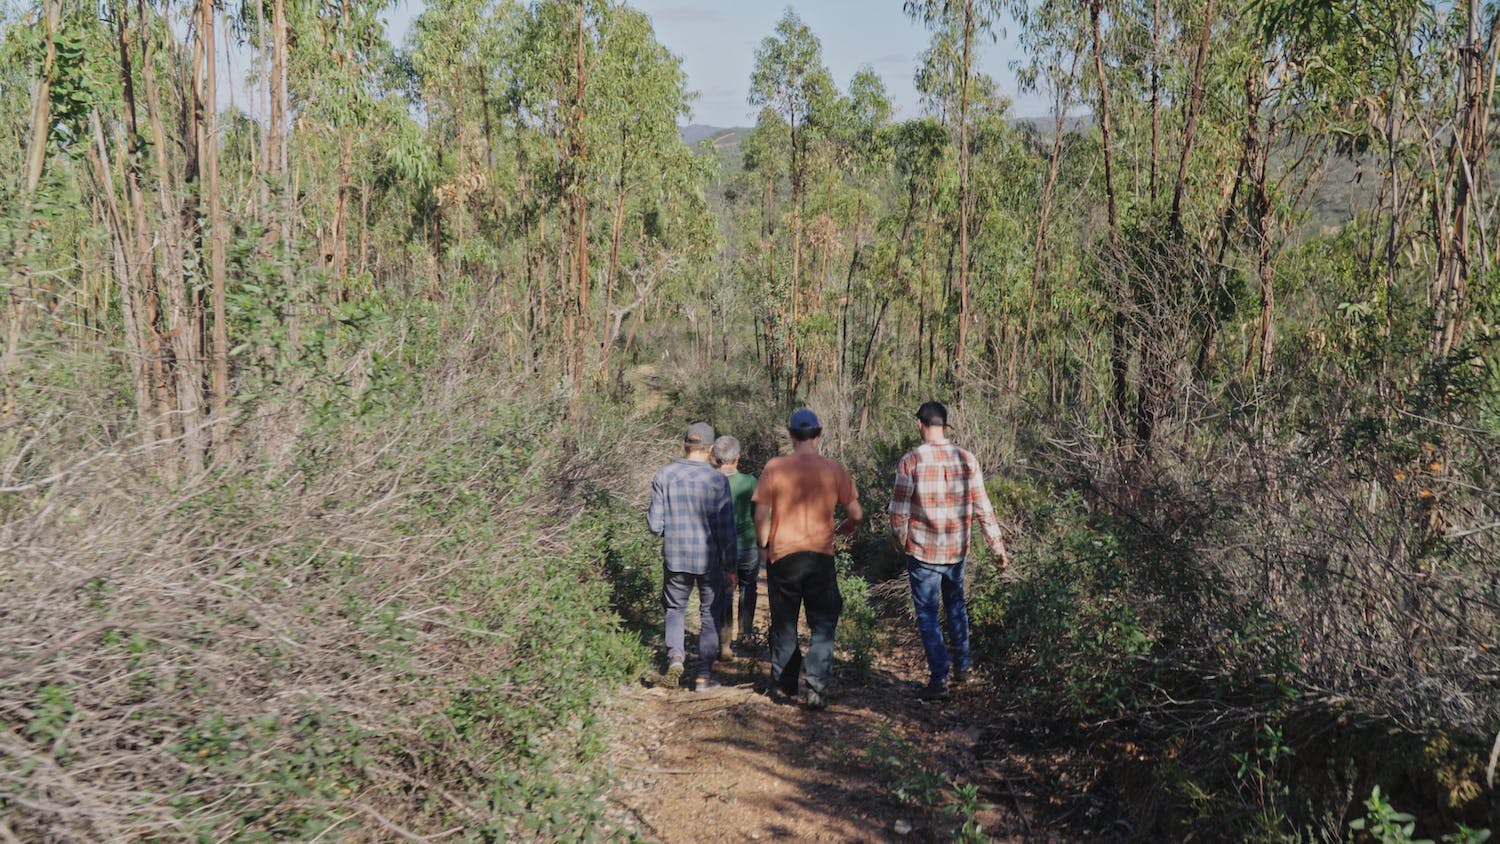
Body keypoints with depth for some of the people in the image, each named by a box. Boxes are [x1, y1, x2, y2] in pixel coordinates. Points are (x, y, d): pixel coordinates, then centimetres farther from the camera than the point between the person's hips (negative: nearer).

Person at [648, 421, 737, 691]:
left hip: (675, 557, 2)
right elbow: (726, 530, -9)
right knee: (710, 616, 12)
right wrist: (730, 567, -1)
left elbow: (655, 524, -4)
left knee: (675, 608, 20)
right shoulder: (717, 480, -11)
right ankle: (704, 676, 13)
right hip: (709, 559, -2)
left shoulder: (664, 475, -5)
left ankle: (675, 656, -2)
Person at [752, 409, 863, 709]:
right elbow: (856, 514, 0)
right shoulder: (834, 469, -3)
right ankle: (816, 685, -1)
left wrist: (764, 545, 10)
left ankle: (782, 686, 25)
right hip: (821, 556, 0)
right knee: (822, 624, 11)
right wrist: (842, 529, 21)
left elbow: (761, 515, -7)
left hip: (782, 554, 0)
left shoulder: (775, 467, -6)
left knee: (783, 624, 15)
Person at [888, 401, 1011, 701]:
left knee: (928, 616, 5)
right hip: (957, 550, 4)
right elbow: (983, 508, 1)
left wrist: (900, 543, 7)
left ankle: (939, 679, 4)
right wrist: (998, 546, 8)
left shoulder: (911, 461, -13)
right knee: (956, 606, 24)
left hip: (922, 552, -4)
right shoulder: (967, 459, -2)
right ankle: (962, 667, 32)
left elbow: (899, 511, -10)